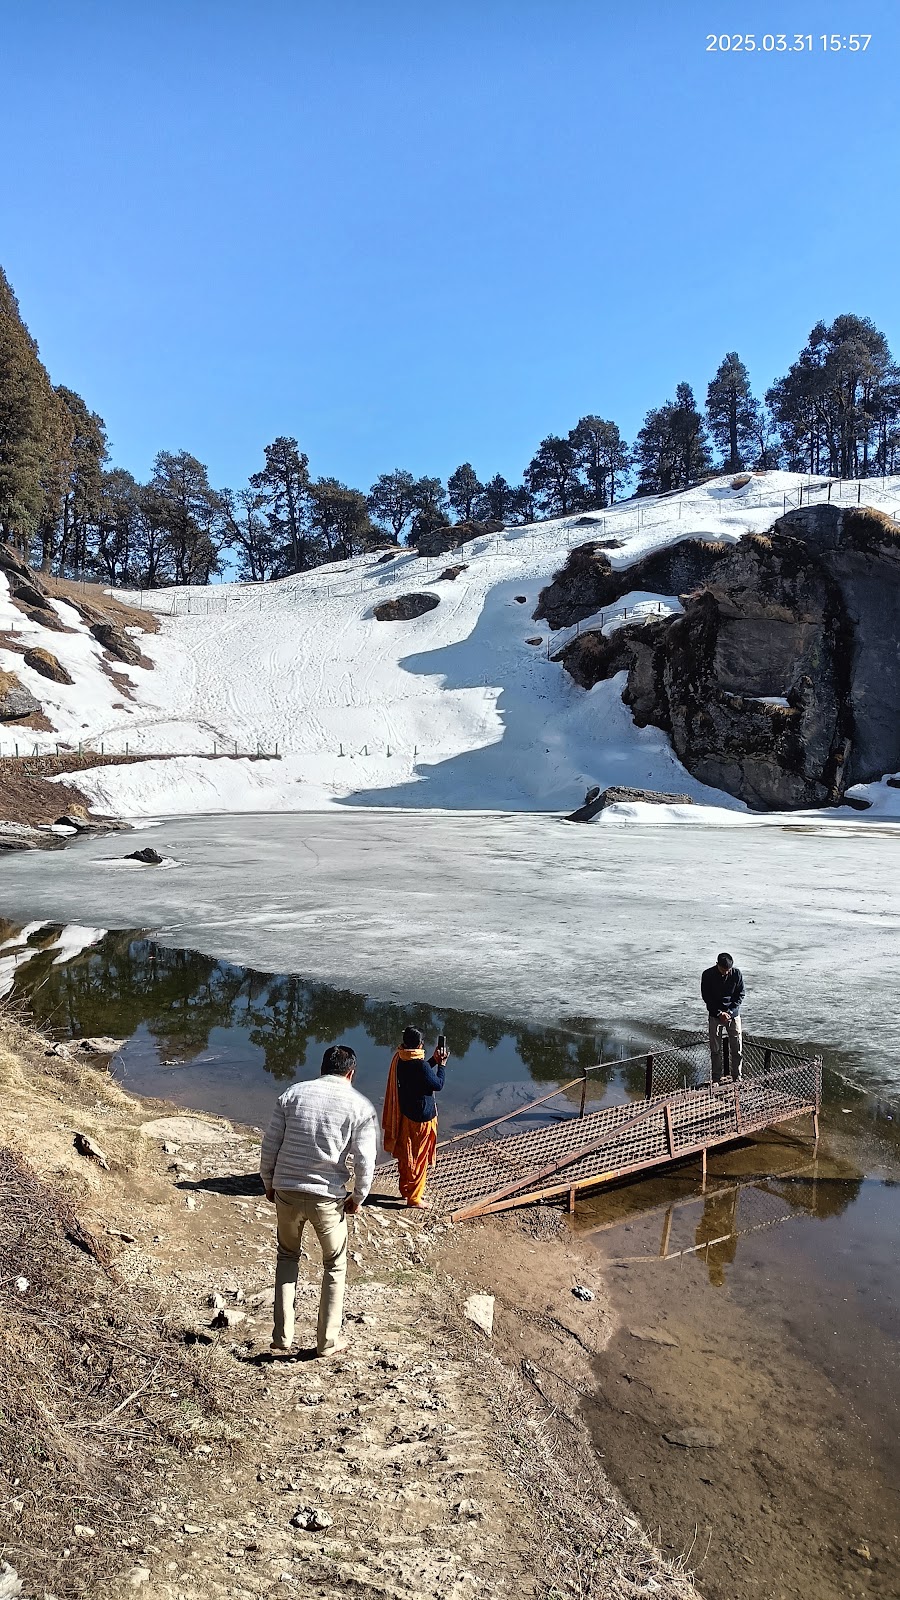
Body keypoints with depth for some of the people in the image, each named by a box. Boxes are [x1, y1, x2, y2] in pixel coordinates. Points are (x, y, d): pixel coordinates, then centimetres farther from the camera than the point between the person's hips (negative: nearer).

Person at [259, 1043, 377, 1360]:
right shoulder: (361, 1106, -5)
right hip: (328, 1197, -2)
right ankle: (328, 1341, 27)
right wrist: (358, 1197, 8)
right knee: (335, 1266, 20)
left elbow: (269, 1146, 1)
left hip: (285, 1191, 2)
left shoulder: (293, 1093, 1)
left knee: (287, 1257, 25)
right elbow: (365, 1162, -8)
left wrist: (269, 1183, 15)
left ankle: (282, 1338, 24)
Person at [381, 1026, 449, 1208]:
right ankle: (414, 1197, 19)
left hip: (403, 1116, 8)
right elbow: (438, 1085, -14)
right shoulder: (420, 1065, -27)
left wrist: (434, 1061, 8)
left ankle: (406, 1189, 37)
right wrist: (441, 1065, -3)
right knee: (419, 1158, 8)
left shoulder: (399, 1059, -3)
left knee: (405, 1156, 22)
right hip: (420, 1118, -7)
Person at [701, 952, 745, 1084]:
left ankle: (737, 1077, 14)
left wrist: (730, 1011, -12)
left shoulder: (737, 973, -10)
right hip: (715, 1014, 0)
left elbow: (740, 994, -3)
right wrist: (719, 1013, -13)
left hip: (733, 1014, 1)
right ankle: (716, 1079, 12)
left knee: (737, 1048, 0)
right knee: (715, 1049, 3)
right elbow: (706, 997, -6)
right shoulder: (708, 975, -12)